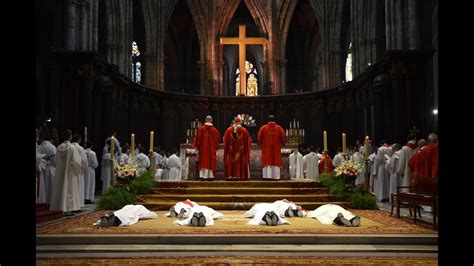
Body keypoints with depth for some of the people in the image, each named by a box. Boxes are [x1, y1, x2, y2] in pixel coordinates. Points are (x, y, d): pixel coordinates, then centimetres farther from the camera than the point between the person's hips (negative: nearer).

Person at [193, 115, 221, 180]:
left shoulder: (201, 129, -5)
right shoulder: (214, 129, -4)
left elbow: (198, 138, -3)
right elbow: (218, 138, -2)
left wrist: (197, 146, 8)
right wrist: (216, 147, 12)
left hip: (203, 148, 0)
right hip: (211, 148, 0)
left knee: (203, 161, 3)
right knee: (211, 162, 5)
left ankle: (203, 175, -2)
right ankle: (210, 175, 2)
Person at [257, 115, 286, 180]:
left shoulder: (263, 128, -1)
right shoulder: (279, 128, 0)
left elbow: (259, 138, 2)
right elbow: (283, 138, 1)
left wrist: (261, 144, 20)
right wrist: (282, 143, 20)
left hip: (266, 149, 0)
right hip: (276, 149, 0)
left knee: (267, 162, 1)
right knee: (276, 162, 4)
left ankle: (267, 176, -6)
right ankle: (276, 176, 1)